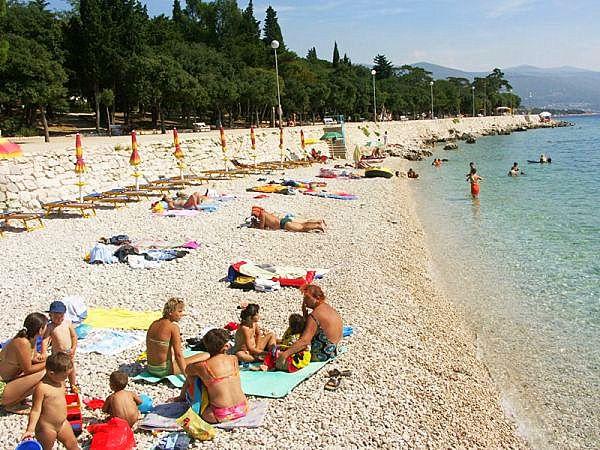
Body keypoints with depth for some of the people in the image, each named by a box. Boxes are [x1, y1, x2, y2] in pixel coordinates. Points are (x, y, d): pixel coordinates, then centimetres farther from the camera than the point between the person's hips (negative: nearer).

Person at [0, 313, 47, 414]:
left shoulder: (32, 339, 0)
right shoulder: (22, 343, -26)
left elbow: (32, 357, 13)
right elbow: (27, 369, -19)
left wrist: (39, 357, -8)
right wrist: (47, 363, -9)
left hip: (9, 381, 9)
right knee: (41, 374, -20)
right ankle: (11, 405, -3)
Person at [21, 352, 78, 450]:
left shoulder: (60, 381, 1)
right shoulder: (41, 388, -23)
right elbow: (36, 410, -21)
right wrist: (30, 429, -24)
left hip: (63, 424, 7)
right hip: (47, 427, -7)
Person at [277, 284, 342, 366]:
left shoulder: (315, 315, -24)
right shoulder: (329, 308, 5)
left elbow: (304, 341, -35)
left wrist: (285, 354, -41)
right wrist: (305, 312, 0)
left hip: (320, 355, -10)